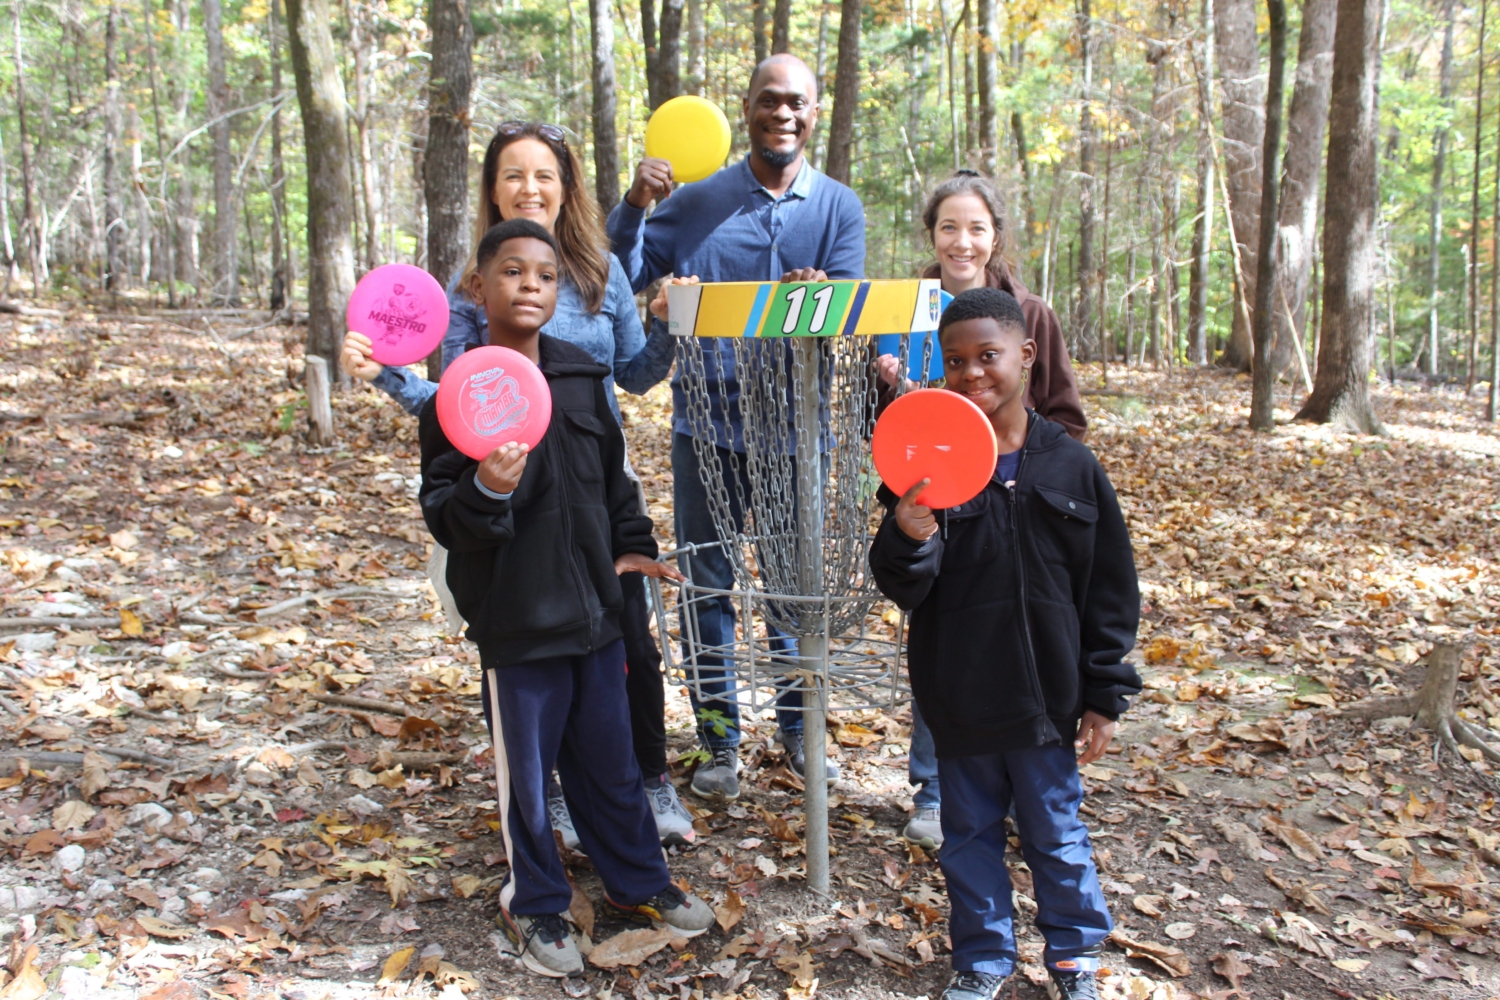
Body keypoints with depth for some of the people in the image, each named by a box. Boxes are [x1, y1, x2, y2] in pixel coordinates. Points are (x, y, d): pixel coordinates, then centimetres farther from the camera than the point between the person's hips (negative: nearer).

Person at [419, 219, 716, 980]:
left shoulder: (581, 376, 3)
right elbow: (440, 515, -11)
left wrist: (632, 545, 10)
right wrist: (487, 491, -29)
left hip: (594, 608, 4)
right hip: (516, 622, -4)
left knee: (609, 761, 18)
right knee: (527, 774, 11)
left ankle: (638, 882, 38)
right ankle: (535, 906, 33)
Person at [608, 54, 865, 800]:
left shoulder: (838, 207, 2)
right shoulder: (694, 202, 1)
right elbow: (621, 283, -1)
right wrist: (633, 207, -16)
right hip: (708, 425, 0)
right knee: (707, 585, 7)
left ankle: (796, 724, 31)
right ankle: (718, 739, 22)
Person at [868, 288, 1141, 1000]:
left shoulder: (1072, 466, -4)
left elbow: (1112, 592, 1)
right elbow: (903, 590, -10)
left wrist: (1104, 695, 1)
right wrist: (910, 538, -32)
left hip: (1047, 696, 0)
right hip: (959, 697, 0)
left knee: (1056, 833, 16)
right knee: (970, 833, 16)